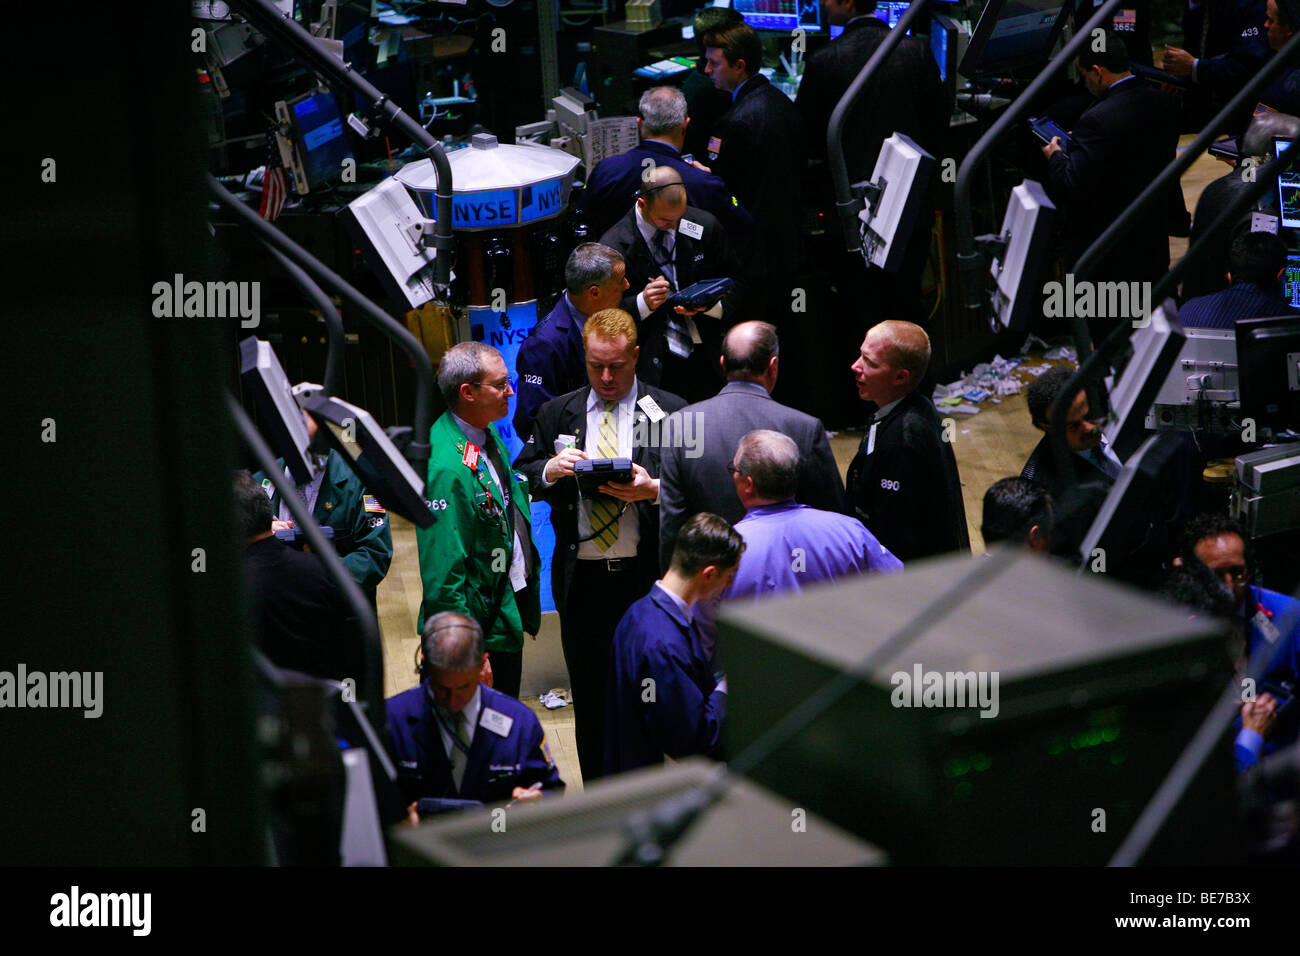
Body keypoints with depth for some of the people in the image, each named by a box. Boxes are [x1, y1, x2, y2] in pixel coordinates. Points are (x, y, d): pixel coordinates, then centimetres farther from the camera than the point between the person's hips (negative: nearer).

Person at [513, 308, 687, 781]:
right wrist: (550, 470, -10)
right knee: (589, 697, 9)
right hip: (581, 578, 2)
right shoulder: (557, 413, 9)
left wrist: (653, 489, -20)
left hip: (648, 577, -2)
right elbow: (521, 478, 12)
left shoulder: (668, 412, 2)